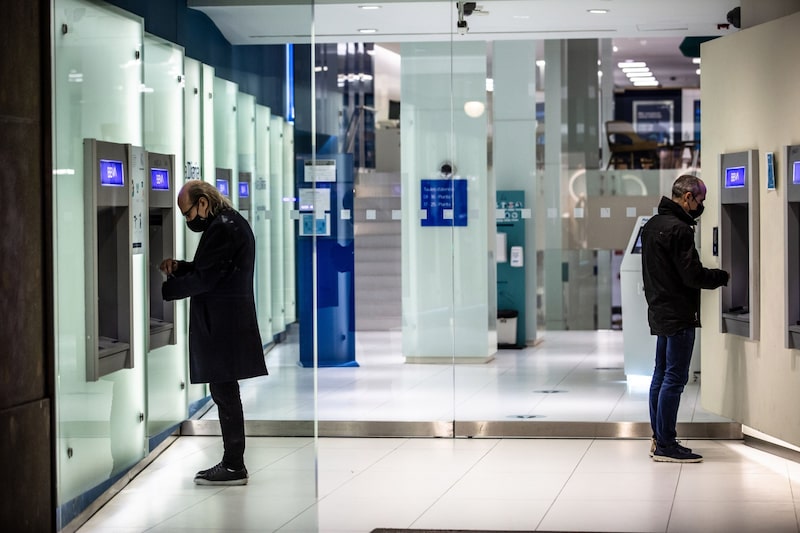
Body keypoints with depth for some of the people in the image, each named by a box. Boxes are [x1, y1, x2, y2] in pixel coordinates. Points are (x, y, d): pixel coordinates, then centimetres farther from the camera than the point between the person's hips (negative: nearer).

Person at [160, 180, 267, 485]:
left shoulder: (222, 229, -16)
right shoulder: (231, 223, 17)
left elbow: (204, 279, -19)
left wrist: (164, 290, -11)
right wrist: (179, 267, 6)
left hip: (222, 324, -11)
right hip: (227, 323, 11)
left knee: (225, 392, -6)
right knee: (225, 393, 13)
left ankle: (234, 466, -3)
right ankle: (232, 463, 17)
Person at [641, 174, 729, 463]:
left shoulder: (652, 225, 13)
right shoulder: (678, 229, -18)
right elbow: (692, 275, -20)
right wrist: (724, 276, -6)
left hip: (659, 312, 10)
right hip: (678, 315, -10)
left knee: (661, 375, 14)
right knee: (674, 378, -7)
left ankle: (659, 438, 19)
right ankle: (666, 445, -5)